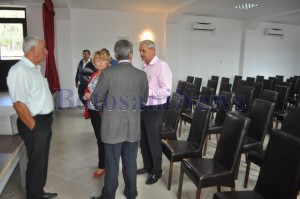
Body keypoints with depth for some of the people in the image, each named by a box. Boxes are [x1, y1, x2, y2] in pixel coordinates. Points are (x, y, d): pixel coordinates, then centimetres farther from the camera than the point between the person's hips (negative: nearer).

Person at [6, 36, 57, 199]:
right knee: (36, 163, 6)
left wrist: (45, 123, 17)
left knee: (42, 161, 22)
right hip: (35, 124, -9)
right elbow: (18, 103, -25)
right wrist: (34, 127, -18)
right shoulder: (19, 71, -21)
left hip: (44, 121, 9)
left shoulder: (35, 68, 11)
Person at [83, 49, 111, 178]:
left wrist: (93, 96, -19)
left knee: (103, 138, 1)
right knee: (99, 137, 15)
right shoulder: (94, 75, 14)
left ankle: (102, 166, 16)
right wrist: (86, 95, -2)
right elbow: (88, 90, 21)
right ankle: (106, 161, 31)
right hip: (93, 110, 8)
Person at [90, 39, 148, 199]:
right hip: (133, 128, 3)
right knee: (130, 163, 17)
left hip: (113, 127, -3)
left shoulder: (107, 73, -12)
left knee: (112, 164, 10)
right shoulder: (141, 75, -3)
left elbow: (96, 99, -5)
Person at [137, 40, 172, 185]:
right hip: (143, 108, 8)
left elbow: (166, 91, -23)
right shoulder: (145, 66, 9)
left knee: (154, 141, 7)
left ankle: (156, 171, 27)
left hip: (155, 110, -8)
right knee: (144, 140, 19)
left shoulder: (161, 66, -15)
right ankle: (147, 166, 39)